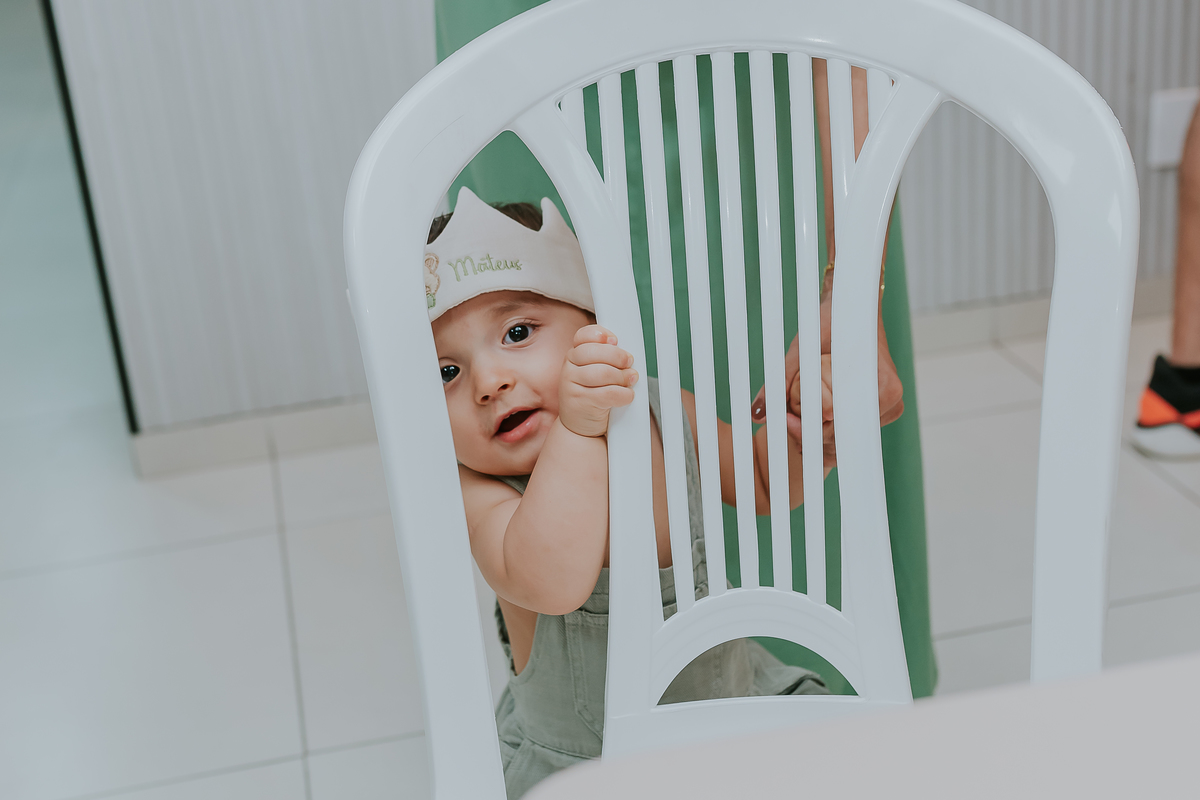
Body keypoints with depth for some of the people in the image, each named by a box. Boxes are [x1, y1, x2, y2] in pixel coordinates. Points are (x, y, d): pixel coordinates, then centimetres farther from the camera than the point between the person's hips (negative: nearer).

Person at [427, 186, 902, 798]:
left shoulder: (662, 411, -10)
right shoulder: (477, 492, -23)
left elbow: (762, 481, 8)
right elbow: (551, 583, -44)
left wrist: (805, 428, -12)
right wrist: (578, 426, -46)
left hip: (729, 694, 2)